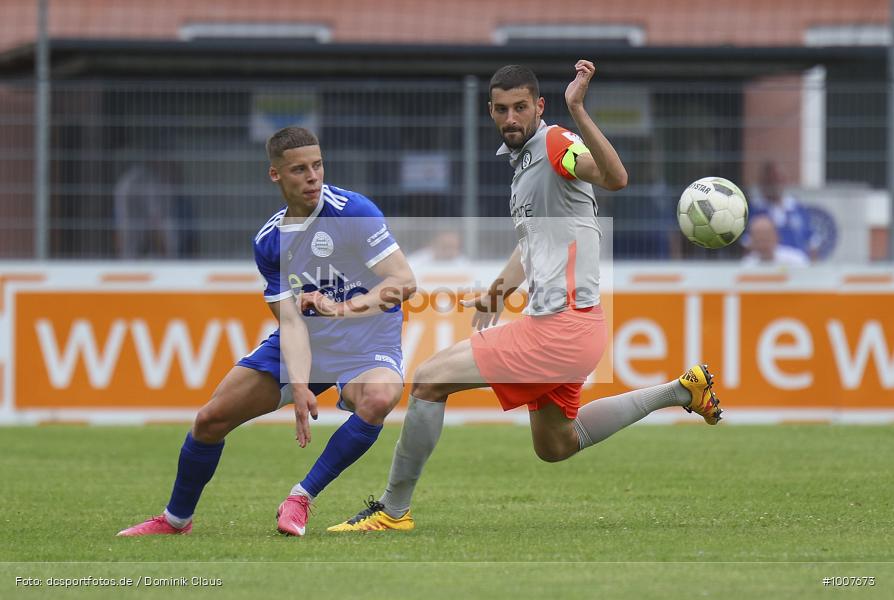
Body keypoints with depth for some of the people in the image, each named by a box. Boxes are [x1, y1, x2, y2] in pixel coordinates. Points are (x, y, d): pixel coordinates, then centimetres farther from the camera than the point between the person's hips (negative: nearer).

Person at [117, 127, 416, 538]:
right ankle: (176, 519, 26)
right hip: (300, 345, 4)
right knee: (211, 419, 0)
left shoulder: (353, 210, -18)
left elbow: (405, 280, -23)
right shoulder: (268, 241, -4)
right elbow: (291, 320, -10)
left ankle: (301, 498, -22)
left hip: (365, 348, -4)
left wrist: (351, 306, -41)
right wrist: (300, 388, -27)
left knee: (378, 399, -38)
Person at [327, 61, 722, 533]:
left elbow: (615, 178, -38)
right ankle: (680, 391, 28)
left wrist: (576, 110, -48)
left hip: (560, 326, -10)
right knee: (554, 446, 24)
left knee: (429, 381, -9)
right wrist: (501, 288, 17)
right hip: (553, 322, 10)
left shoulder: (556, 143, -16)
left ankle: (393, 510, 1)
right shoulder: (522, 157, 14)